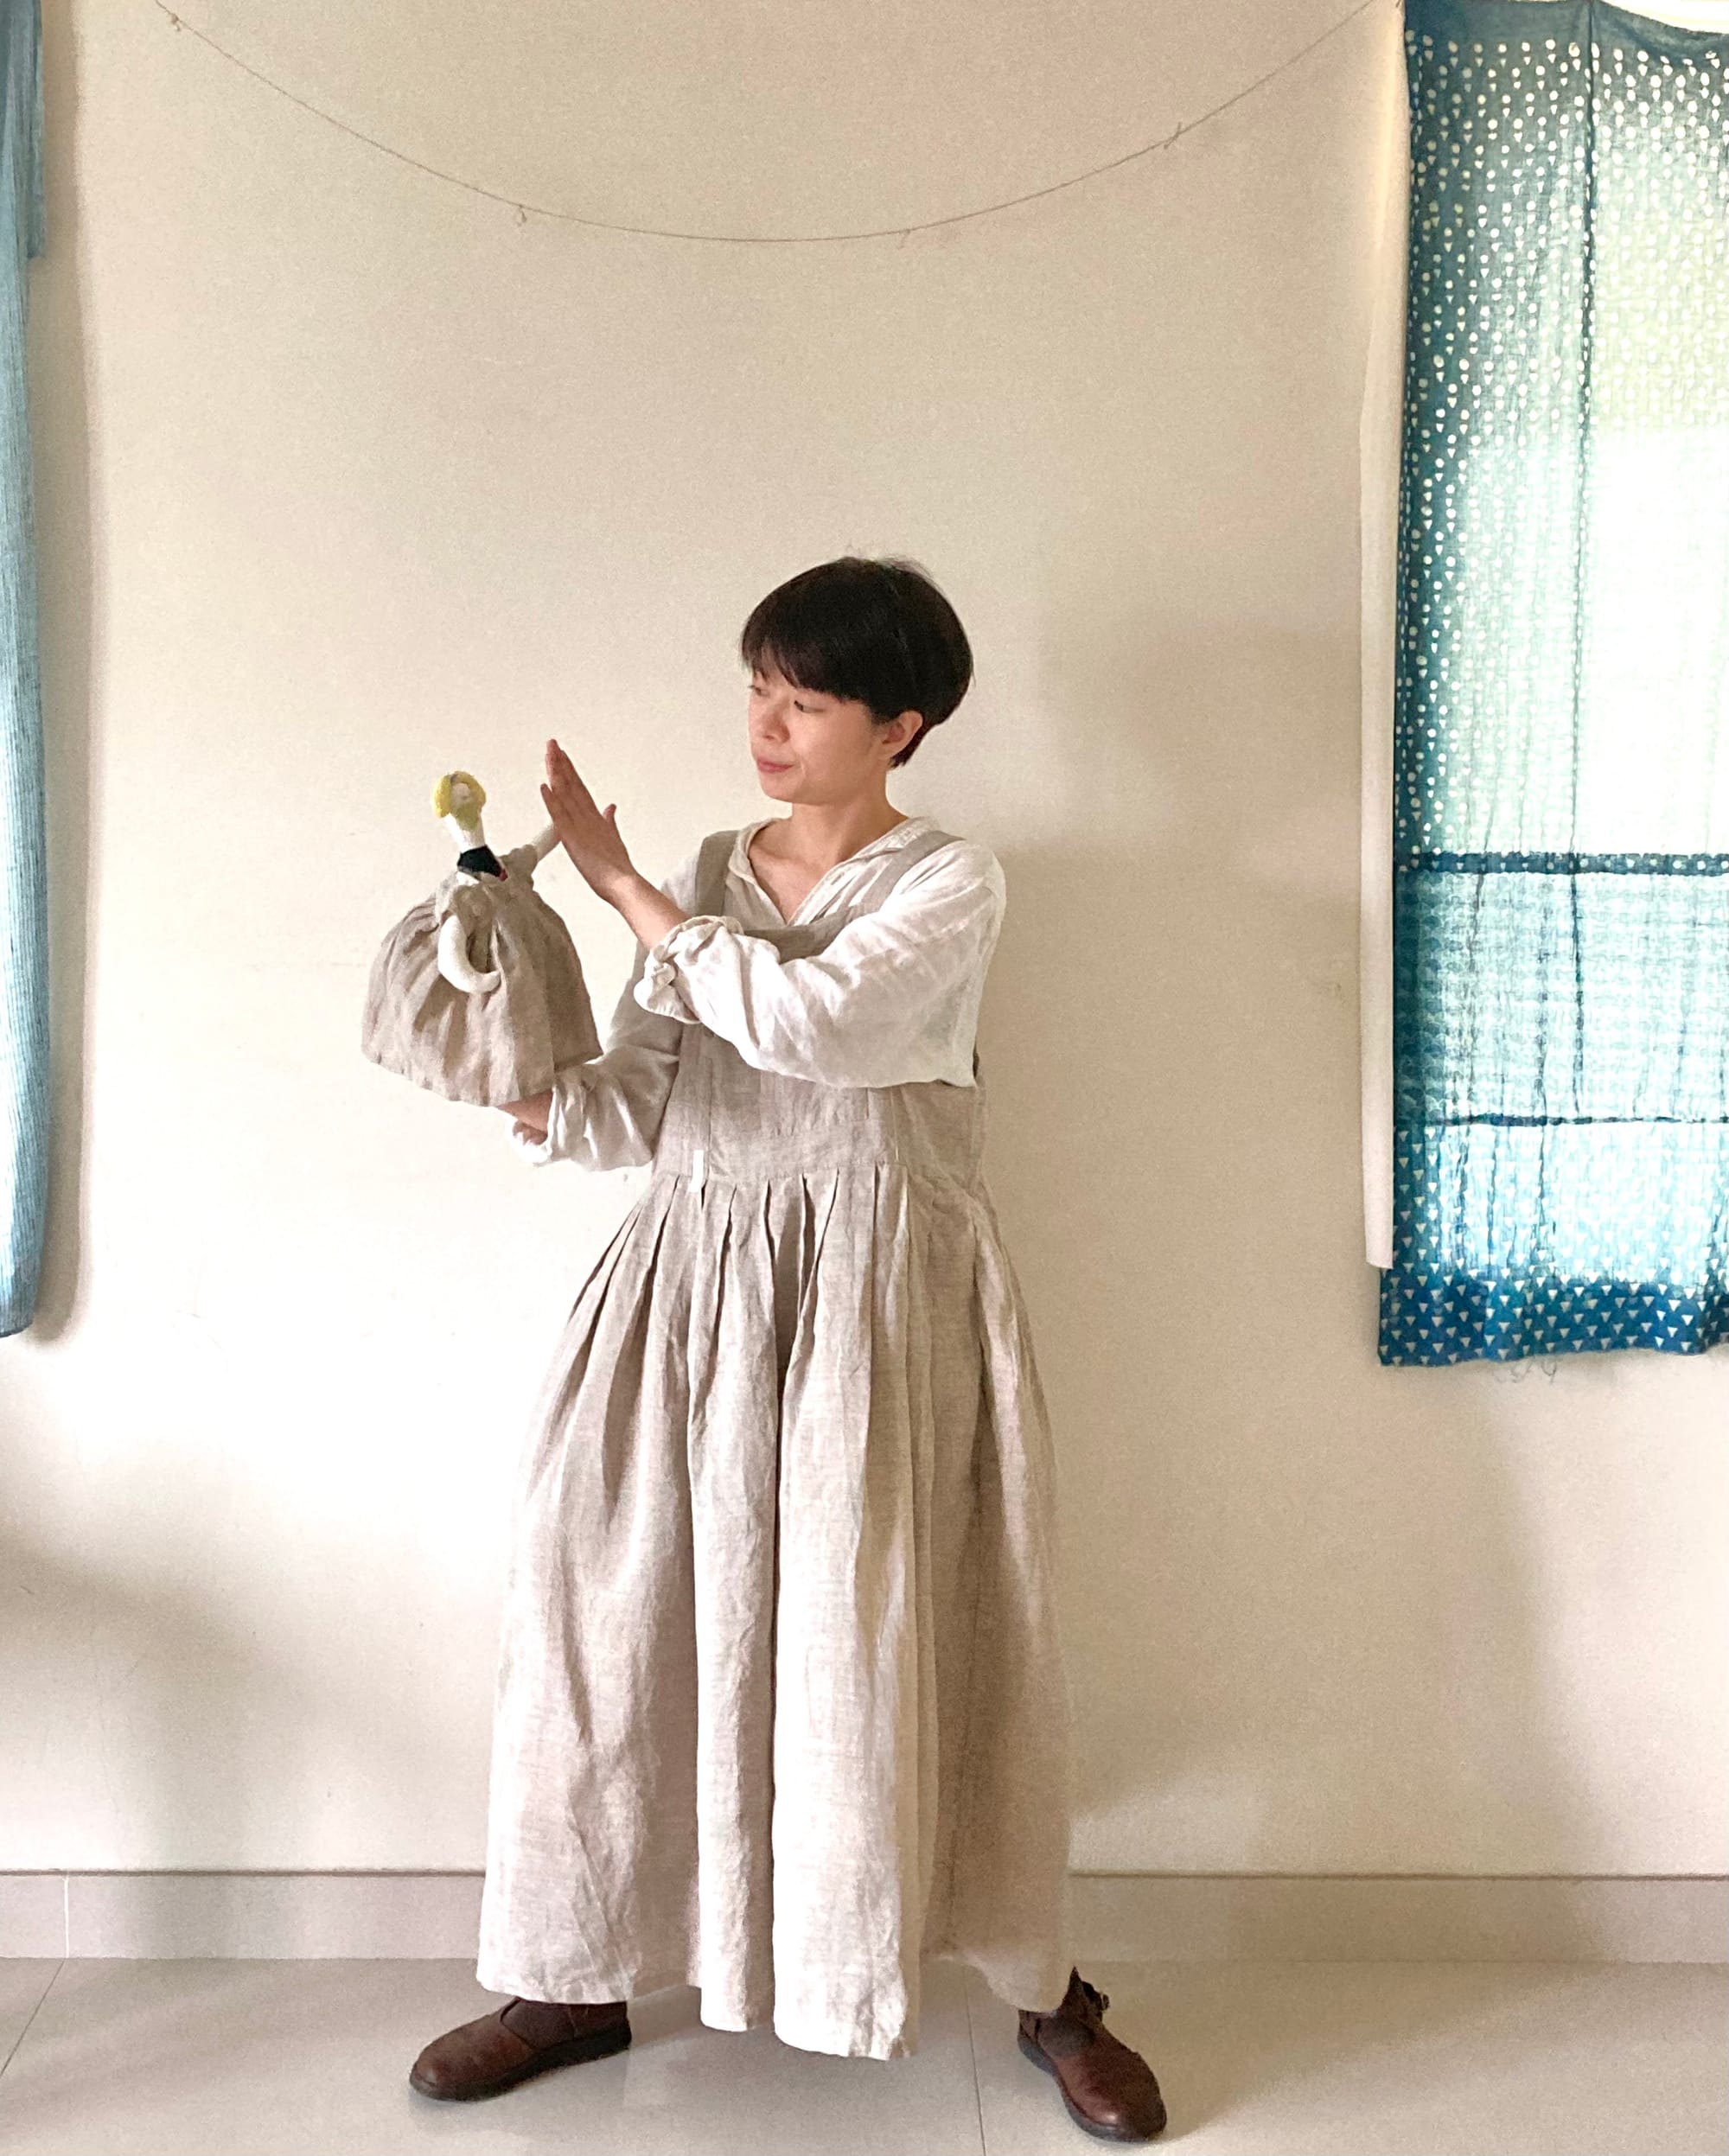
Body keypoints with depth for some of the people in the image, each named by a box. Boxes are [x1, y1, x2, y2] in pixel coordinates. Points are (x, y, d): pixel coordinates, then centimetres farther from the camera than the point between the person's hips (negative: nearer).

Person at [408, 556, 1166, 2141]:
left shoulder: (952, 882, -3)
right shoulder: (706, 880, 11)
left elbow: (809, 1021, -21)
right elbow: (634, 1108, 4)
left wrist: (619, 881, -13)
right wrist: (527, 1094, -17)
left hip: (883, 1295, -4)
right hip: (695, 1282, 5)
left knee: (904, 1639, 0)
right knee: (618, 1610, 5)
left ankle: (1047, 1993, 22)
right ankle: (583, 1979, 25)